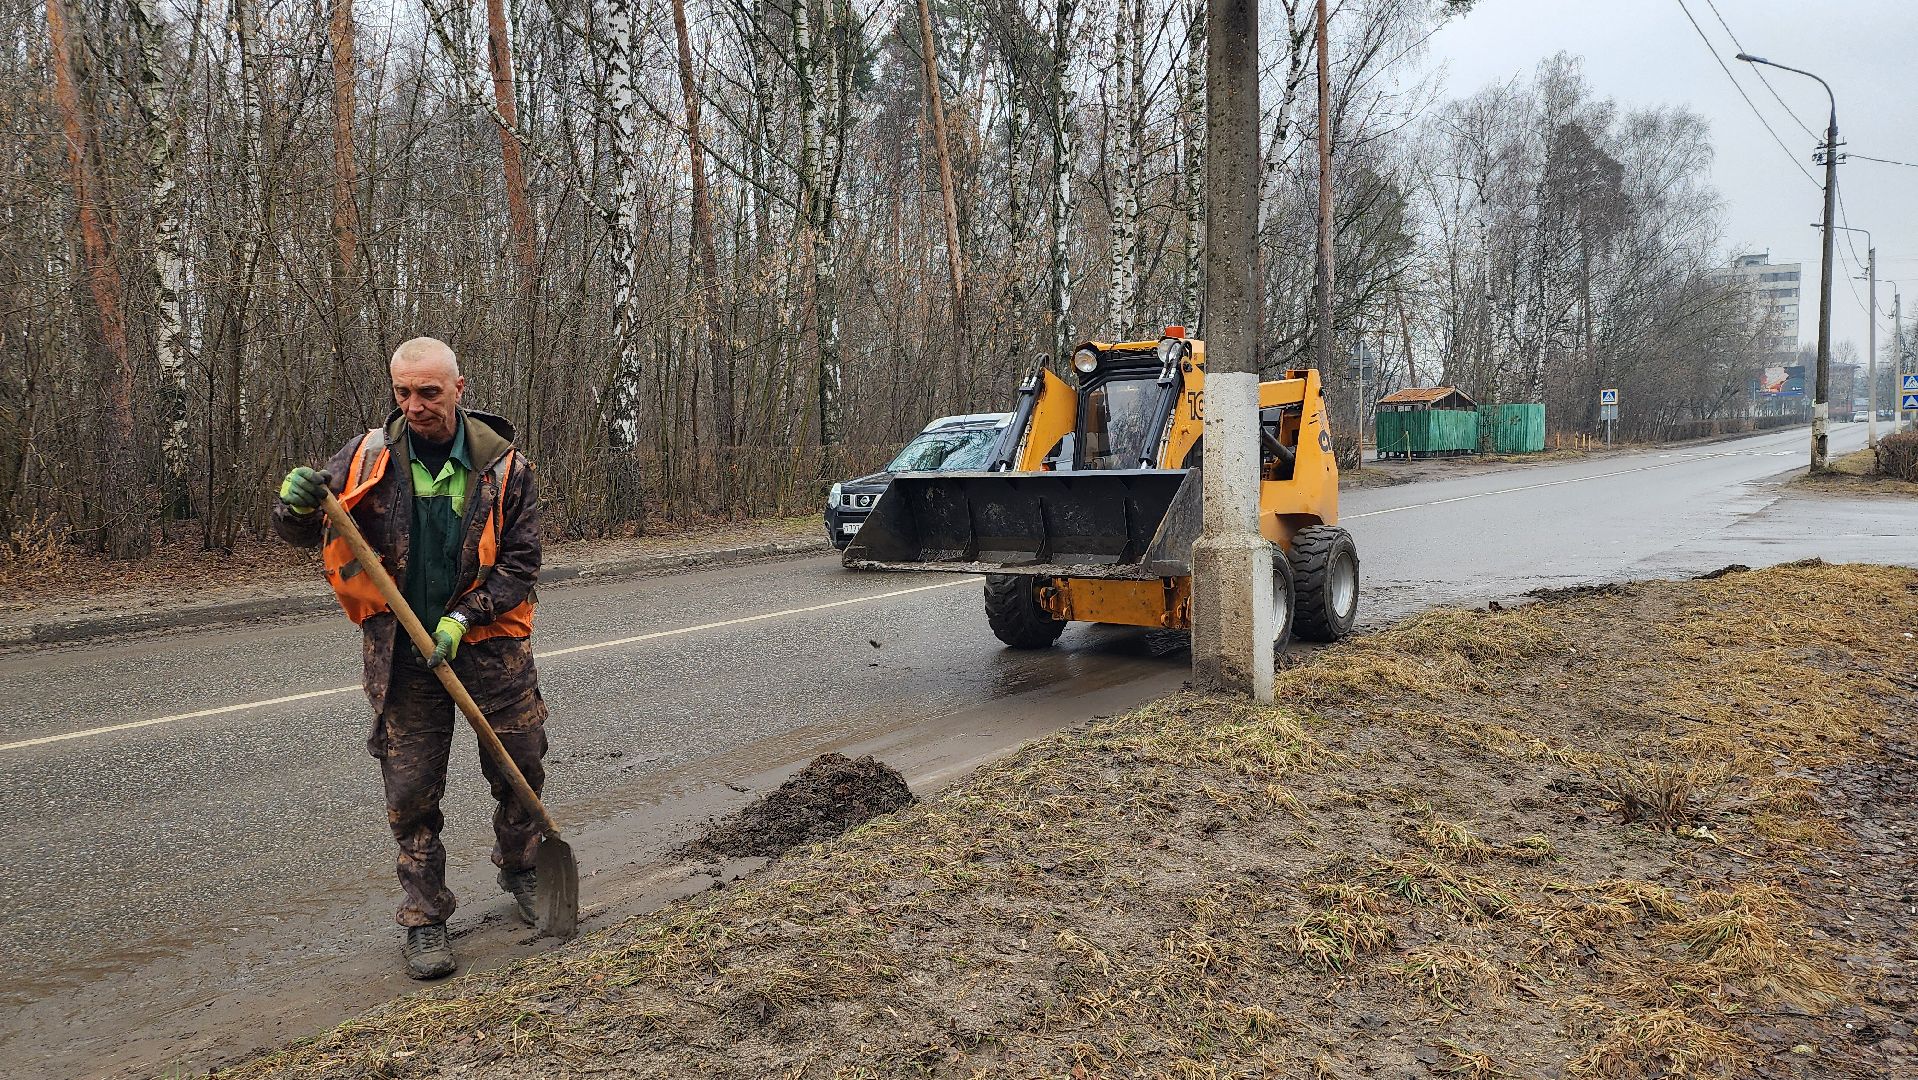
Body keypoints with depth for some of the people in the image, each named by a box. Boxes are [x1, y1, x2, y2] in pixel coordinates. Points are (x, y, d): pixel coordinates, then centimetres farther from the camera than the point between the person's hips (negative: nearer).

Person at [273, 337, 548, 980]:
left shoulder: (503, 466, -8)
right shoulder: (370, 458, -6)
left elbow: (520, 564, -5)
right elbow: (300, 534, -1)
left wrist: (463, 618, -18)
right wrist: (297, 504, -25)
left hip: (489, 644, 0)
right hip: (401, 652, 0)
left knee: (522, 769, 11)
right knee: (411, 791, 4)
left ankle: (520, 870, 39)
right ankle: (425, 918, 20)